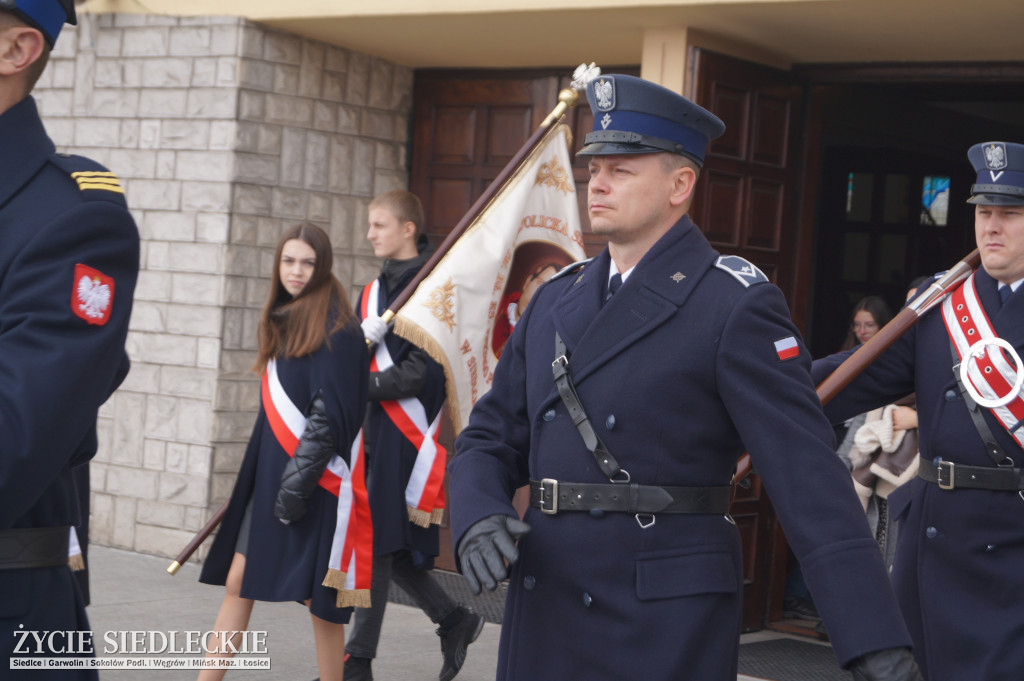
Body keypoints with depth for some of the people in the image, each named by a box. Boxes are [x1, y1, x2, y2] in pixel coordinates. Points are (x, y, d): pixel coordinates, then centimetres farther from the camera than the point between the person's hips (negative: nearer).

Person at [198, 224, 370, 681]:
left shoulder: (335, 329, -10)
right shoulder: (282, 322, 14)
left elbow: (330, 415, -16)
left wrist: (299, 480, -19)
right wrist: (260, 479, 18)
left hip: (314, 484, -8)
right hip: (269, 475, 8)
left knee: (318, 596, -2)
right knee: (238, 582, 5)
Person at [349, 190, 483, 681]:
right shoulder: (375, 290, 14)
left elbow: (421, 374, -16)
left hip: (406, 438, -8)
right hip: (373, 436, 8)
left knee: (378, 547, -5)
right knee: (388, 549, 11)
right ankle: (455, 621, 28)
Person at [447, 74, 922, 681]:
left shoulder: (737, 306, -9)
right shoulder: (556, 300, 12)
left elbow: (809, 478, -16)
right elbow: (490, 438, 13)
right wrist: (476, 518, -10)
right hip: (541, 619, 6)